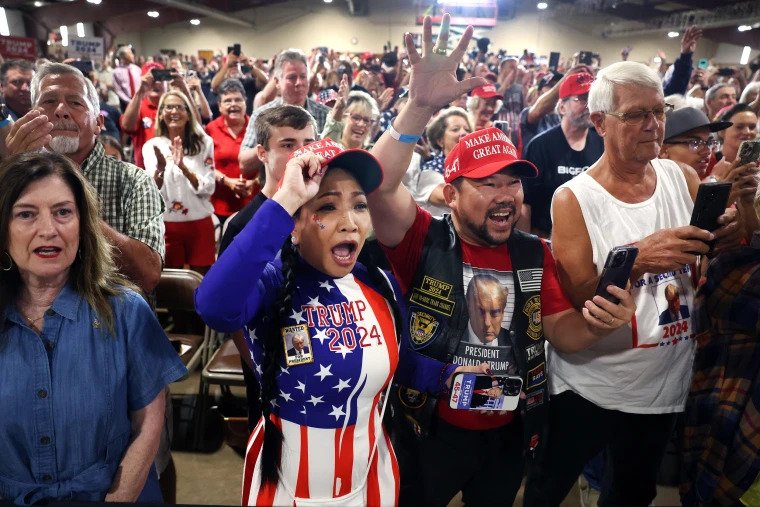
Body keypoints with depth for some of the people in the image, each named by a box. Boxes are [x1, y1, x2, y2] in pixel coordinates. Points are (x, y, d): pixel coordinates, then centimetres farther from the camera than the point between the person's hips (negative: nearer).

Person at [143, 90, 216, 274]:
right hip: (167, 224, 0)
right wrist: (160, 168, -30)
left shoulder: (204, 142, 0)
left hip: (200, 223, 0)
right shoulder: (152, 146, 0)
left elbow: (208, 189, -7)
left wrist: (183, 167, -23)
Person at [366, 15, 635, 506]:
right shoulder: (422, 239, -17)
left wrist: (595, 321, -25)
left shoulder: (535, 253, -4)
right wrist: (420, 107, -42)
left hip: (511, 432, 4)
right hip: (429, 430, -3)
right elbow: (379, 187, -32)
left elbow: (560, 330, -3)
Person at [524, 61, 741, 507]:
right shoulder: (573, 199, -16)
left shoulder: (684, 178, -3)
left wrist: (727, 236, -20)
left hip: (665, 384, 4)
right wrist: (634, 258, -35)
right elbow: (576, 301, -18)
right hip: (587, 388, -4)